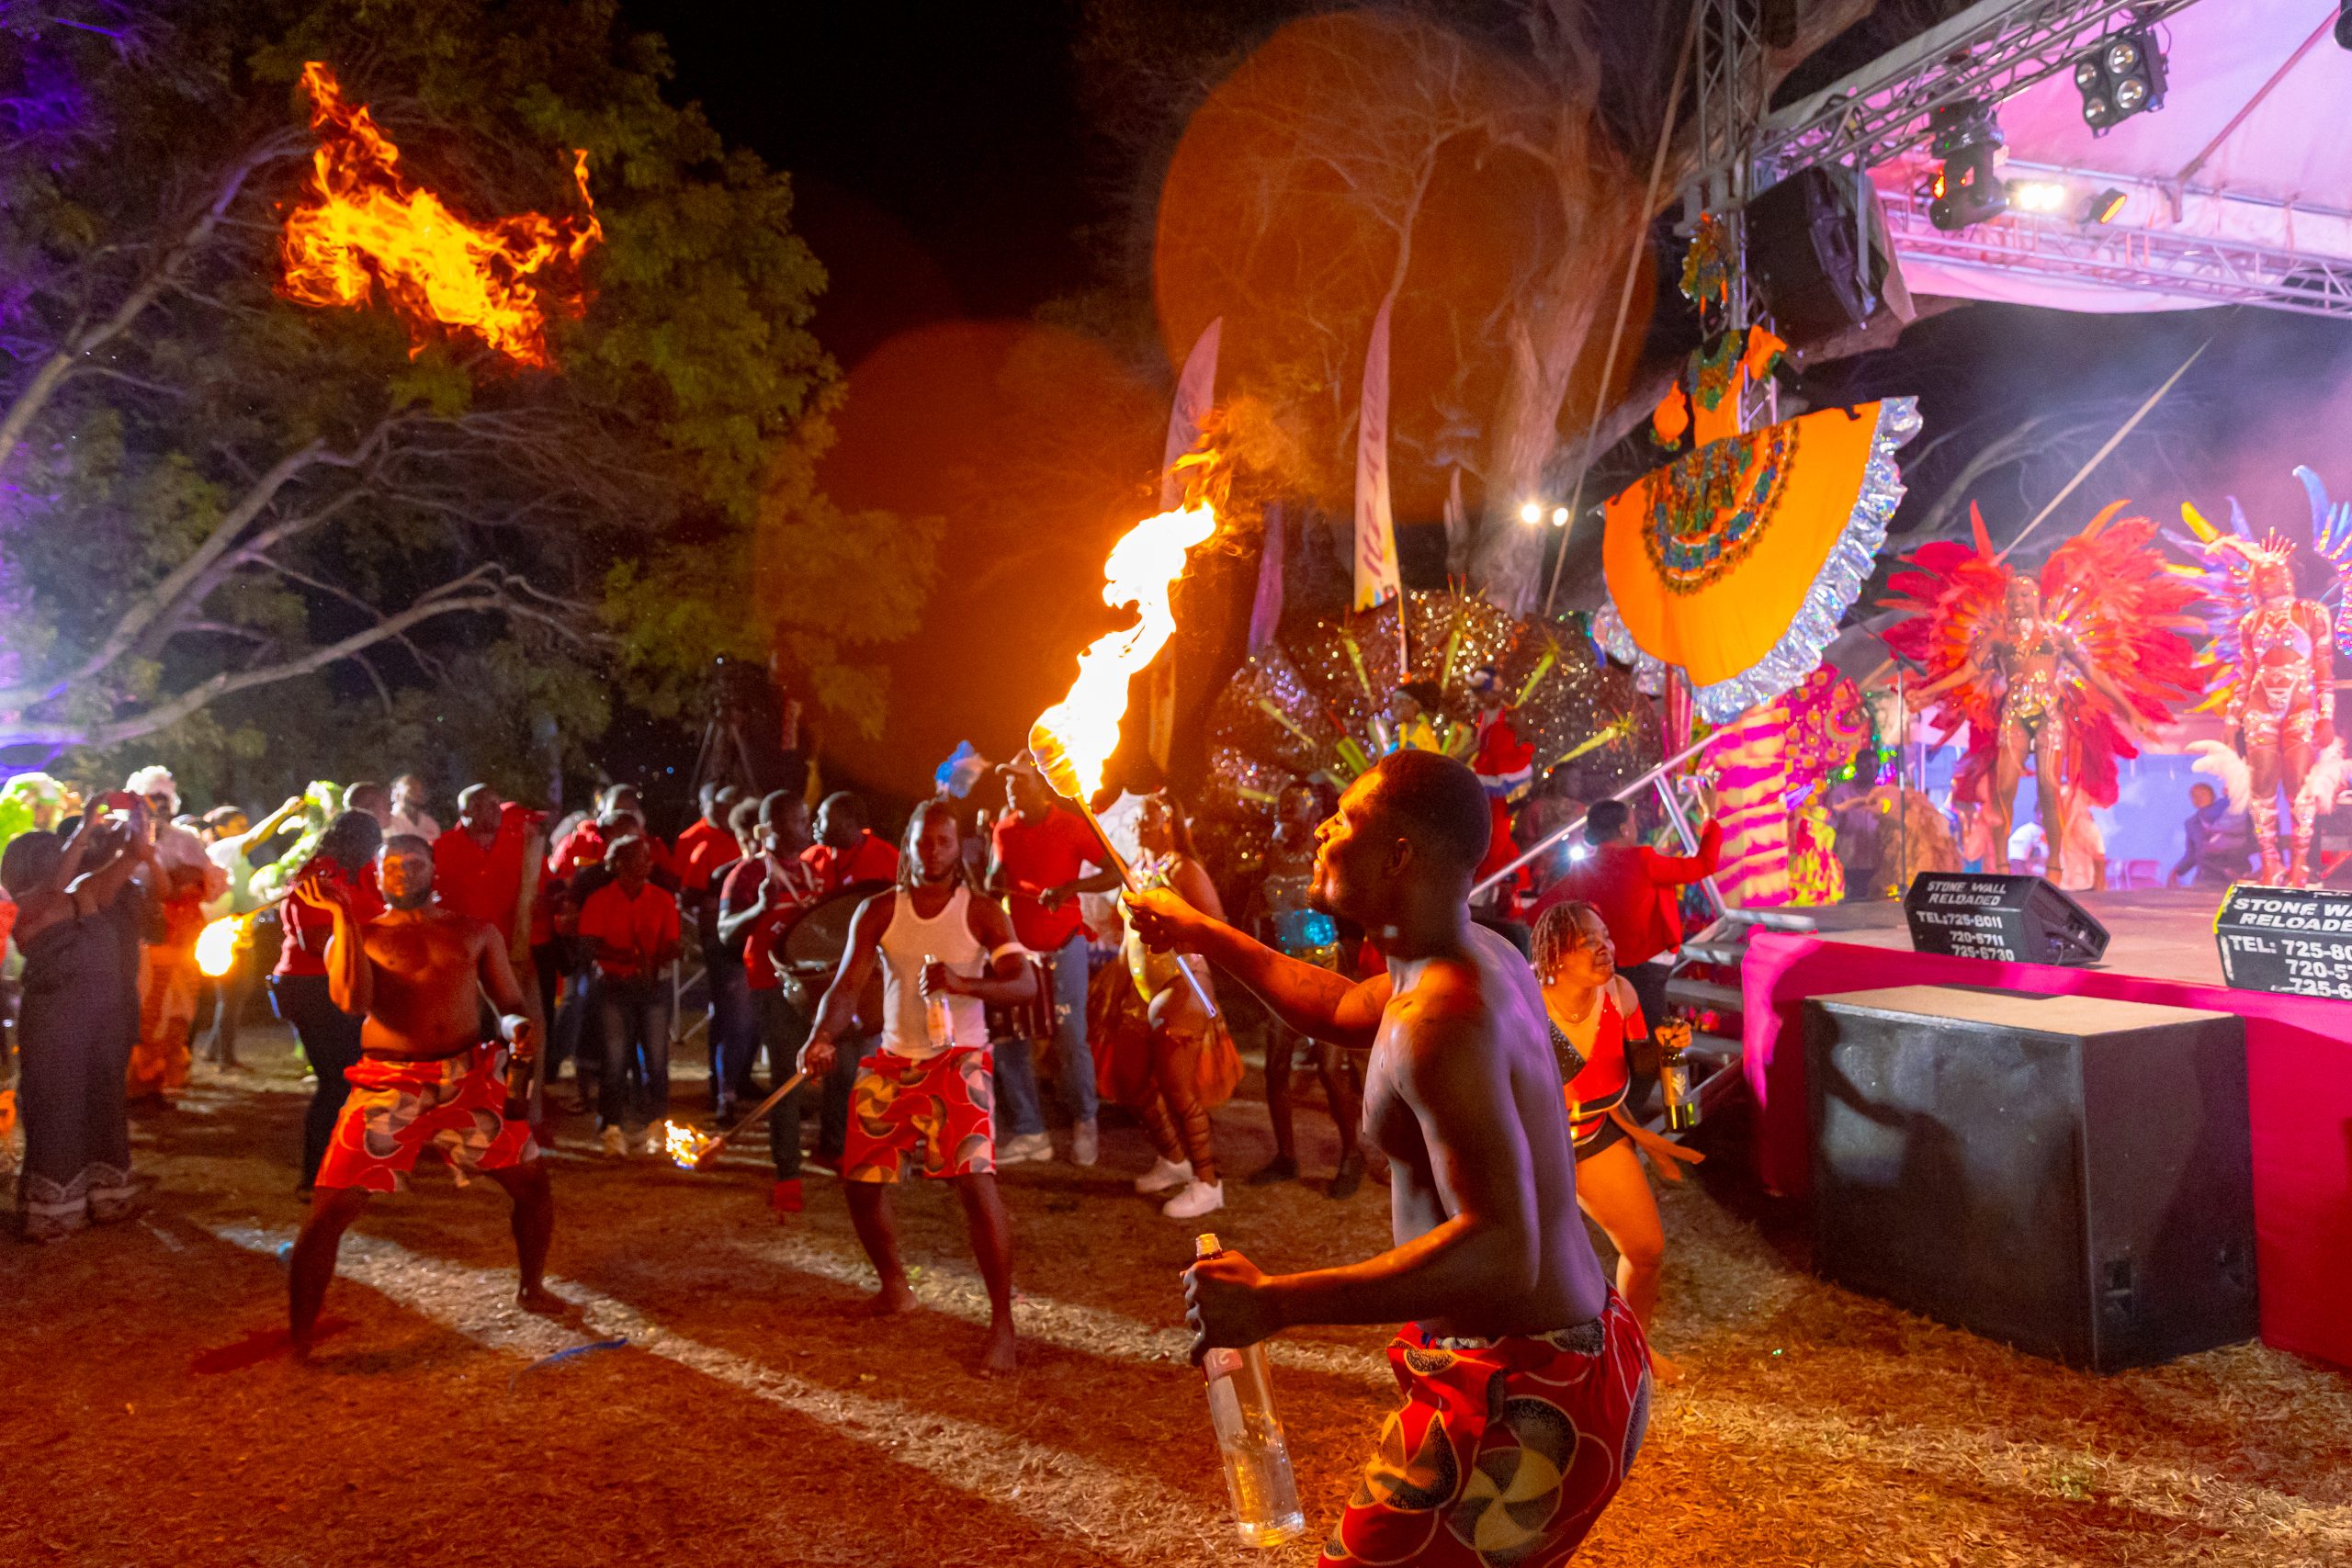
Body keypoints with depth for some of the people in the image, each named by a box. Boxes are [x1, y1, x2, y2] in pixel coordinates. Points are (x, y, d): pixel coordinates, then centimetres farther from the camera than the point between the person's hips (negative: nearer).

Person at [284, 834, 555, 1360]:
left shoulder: (475, 933, 14)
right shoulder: (355, 936, 9)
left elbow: (510, 1004, 13)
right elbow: (352, 1000, -12)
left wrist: (517, 1030, -11)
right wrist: (342, 916, -11)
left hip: (470, 1079, 2)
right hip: (389, 1087, -2)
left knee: (532, 1179, 5)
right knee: (331, 1208, -9)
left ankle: (531, 1289, 28)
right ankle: (297, 1341, 6)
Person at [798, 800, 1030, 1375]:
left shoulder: (982, 913, -5)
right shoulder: (878, 911, 0)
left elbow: (1022, 983, -16)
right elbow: (847, 983, -9)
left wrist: (963, 984, -35)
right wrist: (823, 1038, -29)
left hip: (958, 1059, -4)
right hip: (893, 1061, 4)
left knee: (976, 1181, -19)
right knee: (861, 1181, 8)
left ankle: (1002, 1323, -9)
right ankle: (894, 1288, 36)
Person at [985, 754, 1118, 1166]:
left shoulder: (1071, 826, -8)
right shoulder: (1003, 830, 6)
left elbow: (1116, 873, -9)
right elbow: (996, 884, 11)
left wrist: (1070, 887, -23)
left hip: (1063, 945, -4)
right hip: (1018, 944, 4)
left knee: (1070, 1039, -2)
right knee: (1009, 1041, -1)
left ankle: (1084, 1125, 19)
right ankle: (1029, 1133, 10)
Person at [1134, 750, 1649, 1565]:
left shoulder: (1440, 1017, -26)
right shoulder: (1484, 956, 4)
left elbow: (1499, 1254, -34)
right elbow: (1341, 1008, 23)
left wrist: (1270, 1302, -31)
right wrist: (1202, 932, 23)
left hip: (1523, 1399, -10)